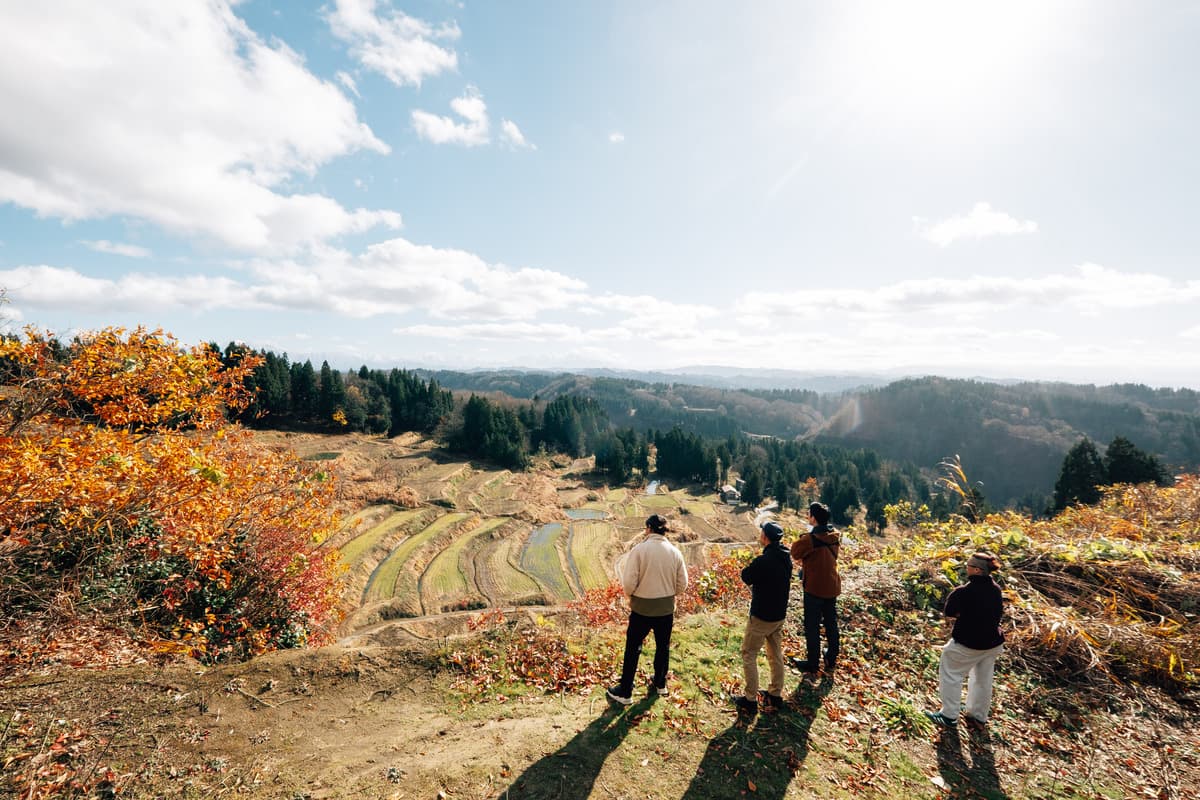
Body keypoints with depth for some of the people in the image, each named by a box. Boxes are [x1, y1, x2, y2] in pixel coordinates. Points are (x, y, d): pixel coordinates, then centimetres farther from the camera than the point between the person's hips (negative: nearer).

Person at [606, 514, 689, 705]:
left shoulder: (639, 549, -16)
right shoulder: (675, 552, -4)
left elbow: (629, 582, -18)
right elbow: (682, 584, 1)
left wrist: (631, 596, 3)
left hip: (642, 608, -3)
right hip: (666, 609, 4)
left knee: (633, 649, 10)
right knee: (663, 647, 21)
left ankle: (625, 692, 18)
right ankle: (660, 684, 38)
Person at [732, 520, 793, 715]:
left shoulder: (763, 562, -28)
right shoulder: (786, 559, -1)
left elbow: (745, 577, -13)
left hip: (761, 617, -8)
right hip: (779, 615, 8)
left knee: (749, 655, 5)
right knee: (776, 655, 19)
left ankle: (750, 701, 10)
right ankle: (775, 696, 31)